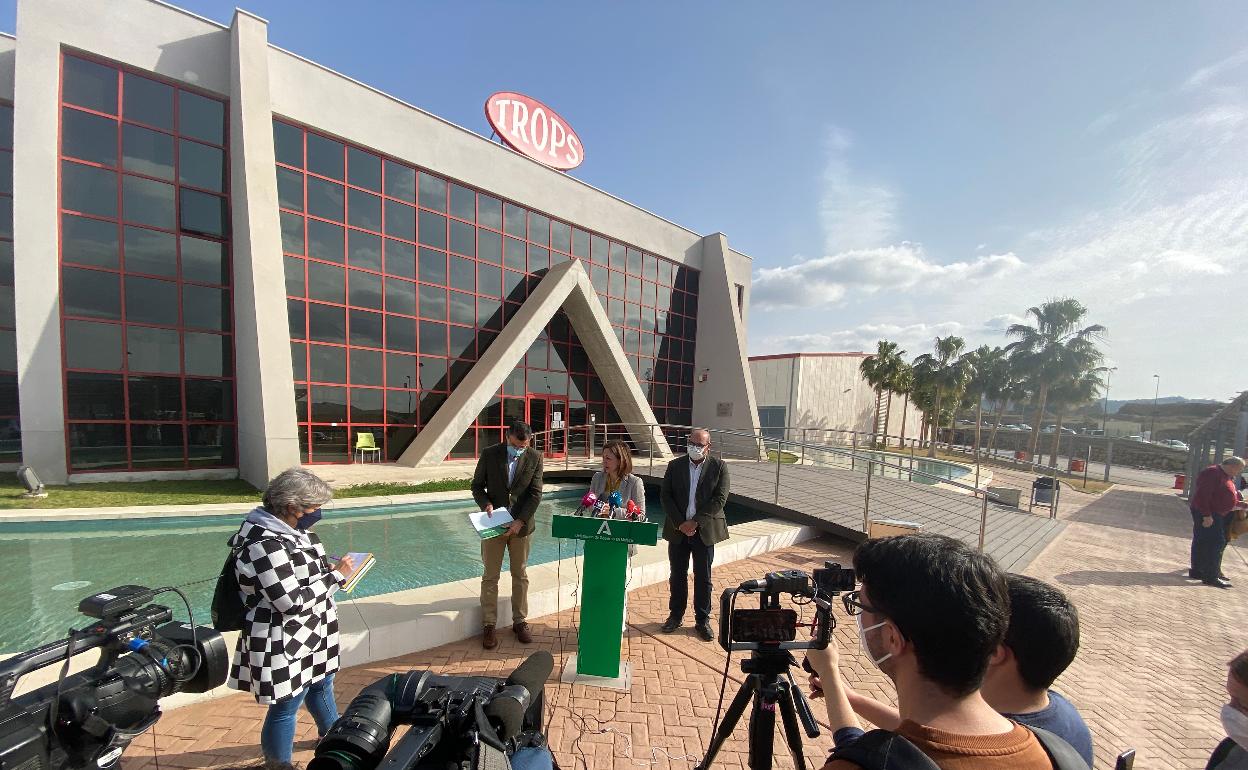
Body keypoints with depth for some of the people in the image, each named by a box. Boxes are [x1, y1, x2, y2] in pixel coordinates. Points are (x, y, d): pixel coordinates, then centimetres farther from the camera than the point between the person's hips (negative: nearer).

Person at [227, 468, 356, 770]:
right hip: (284, 645, -10)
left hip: (308, 635, 10)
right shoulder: (265, 545, -29)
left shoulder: (287, 529, 0)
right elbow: (293, 601, -28)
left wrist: (332, 570, -1)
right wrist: (336, 576, -21)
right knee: (287, 706, 11)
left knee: (321, 685, 28)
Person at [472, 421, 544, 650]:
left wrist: (520, 521, -16)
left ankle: (520, 621, 29)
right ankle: (489, 624, 23)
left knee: (520, 575, 13)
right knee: (490, 577, 8)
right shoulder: (489, 454, -7)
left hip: (521, 524, 1)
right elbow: (477, 485, 2)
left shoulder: (535, 458, -7)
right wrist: (485, 504, -17)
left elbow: (535, 493, -7)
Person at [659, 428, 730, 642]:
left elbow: (720, 499, -11)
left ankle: (702, 620, 25)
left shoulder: (719, 467, -5)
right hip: (678, 530, 2)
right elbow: (665, 495, -2)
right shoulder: (675, 465, 0)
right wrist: (680, 523, -11)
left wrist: (695, 521, -15)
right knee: (677, 575, 13)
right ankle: (675, 615, 31)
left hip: (704, 531, -2)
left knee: (703, 578, 9)